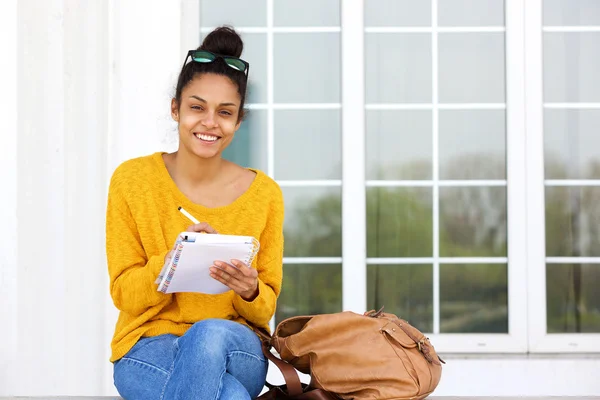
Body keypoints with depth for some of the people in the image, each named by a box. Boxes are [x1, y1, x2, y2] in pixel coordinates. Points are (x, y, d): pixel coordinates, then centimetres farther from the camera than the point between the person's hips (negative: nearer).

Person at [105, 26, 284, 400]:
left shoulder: (265, 193, 1)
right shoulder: (132, 179, -1)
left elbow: (264, 310, 6)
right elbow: (124, 293, -1)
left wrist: (249, 291, -19)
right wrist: (174, 259, -21)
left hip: (236, 349, 2)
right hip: (149, 344, -2)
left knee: (211, 332, -38)